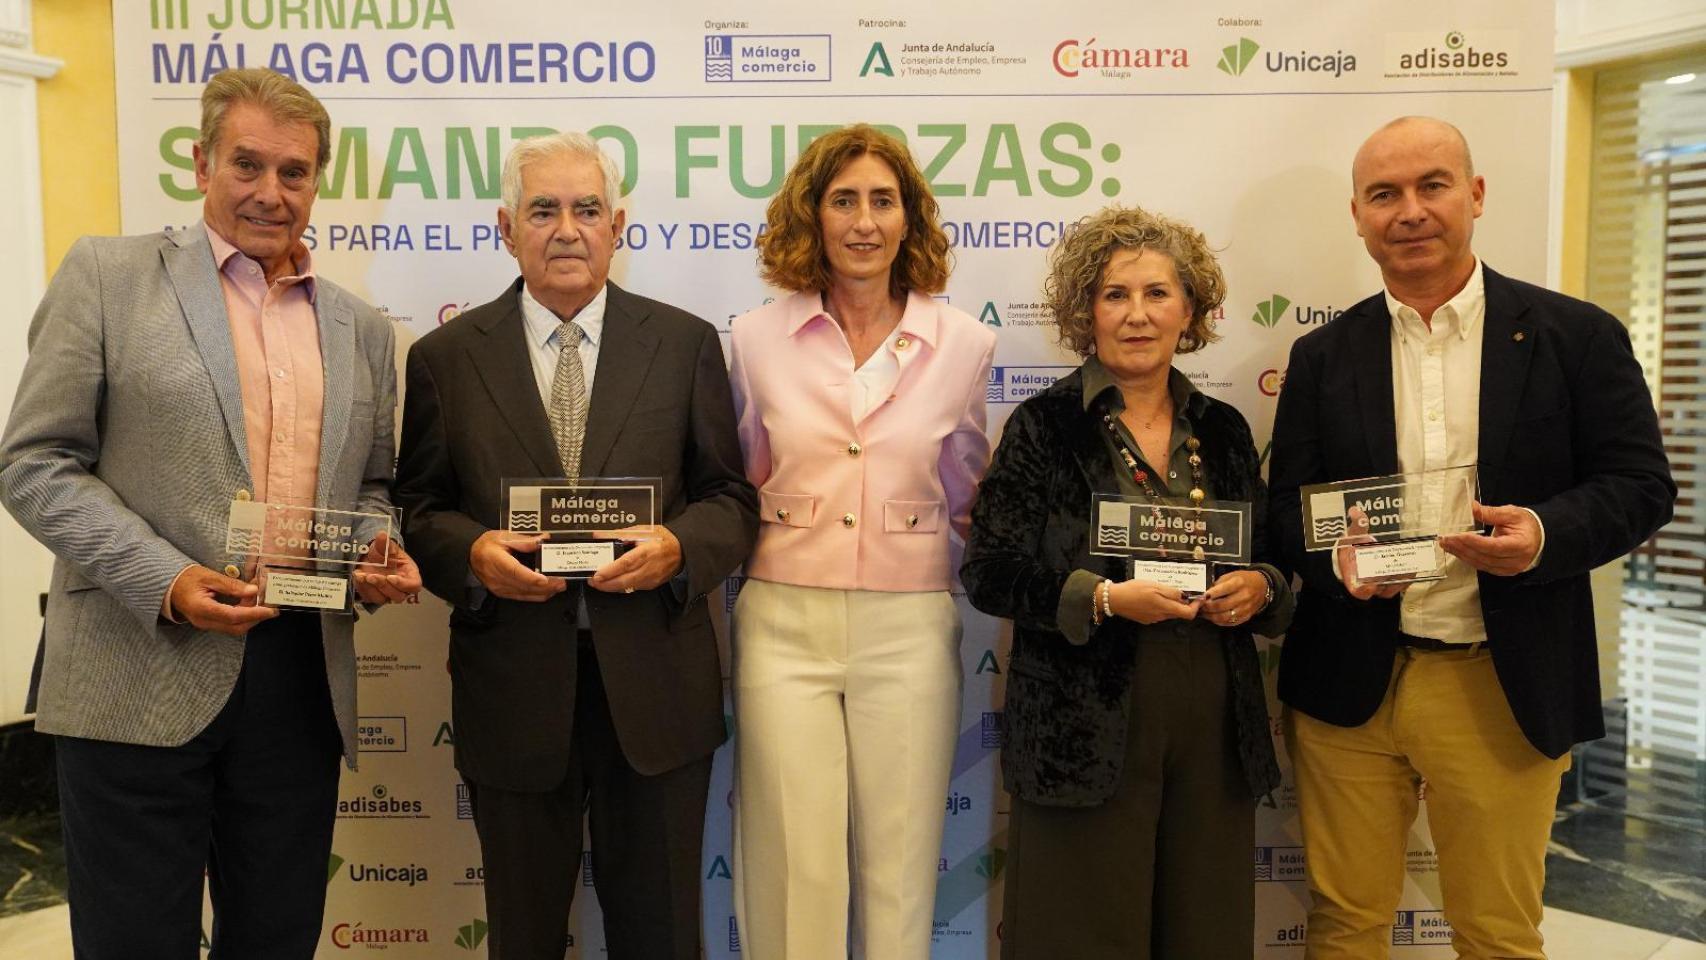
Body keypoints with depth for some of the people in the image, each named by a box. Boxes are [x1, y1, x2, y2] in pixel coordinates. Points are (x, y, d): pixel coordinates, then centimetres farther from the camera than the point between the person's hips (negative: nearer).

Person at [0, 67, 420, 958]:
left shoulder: (361, 327, 13)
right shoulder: (107, 274, 1)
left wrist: (380, 553, -3)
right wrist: (165, 581, -16)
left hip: (304, 678, 4)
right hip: (142, 675, -3)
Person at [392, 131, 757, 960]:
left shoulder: (686, 344, 2)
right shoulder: (445, 357, 3)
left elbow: (730, 497, 3)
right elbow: (418, 511, 5)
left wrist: (678, 547, -17)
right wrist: (474, 553, -16)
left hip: (654, 684, 0)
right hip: (513, 686, 0)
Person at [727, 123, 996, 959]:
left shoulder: (964, 344, 1)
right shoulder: (758, 338, 1)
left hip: (909, 629, 0)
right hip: (785, 623, 0)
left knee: (900, 866, 10)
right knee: (793, 866, 6)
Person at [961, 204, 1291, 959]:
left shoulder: (1223, 430, 10)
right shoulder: (1044, 426, -3)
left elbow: (1269, 559, 19)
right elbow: (989, 572, -7)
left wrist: (1260, 588, -4)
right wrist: (1102, 598, -19)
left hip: (1214, 726, 4)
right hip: (1087, 728, -4)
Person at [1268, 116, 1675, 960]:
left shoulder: (1576, 336, 0)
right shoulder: (1322, 357, 5)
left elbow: (1641, 483, -1)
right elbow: (1289, 508, 5)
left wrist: (1546, 534, -21)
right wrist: (1339, 559, -17)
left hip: (1505, 689, -1)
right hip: (1349, 679, 2)